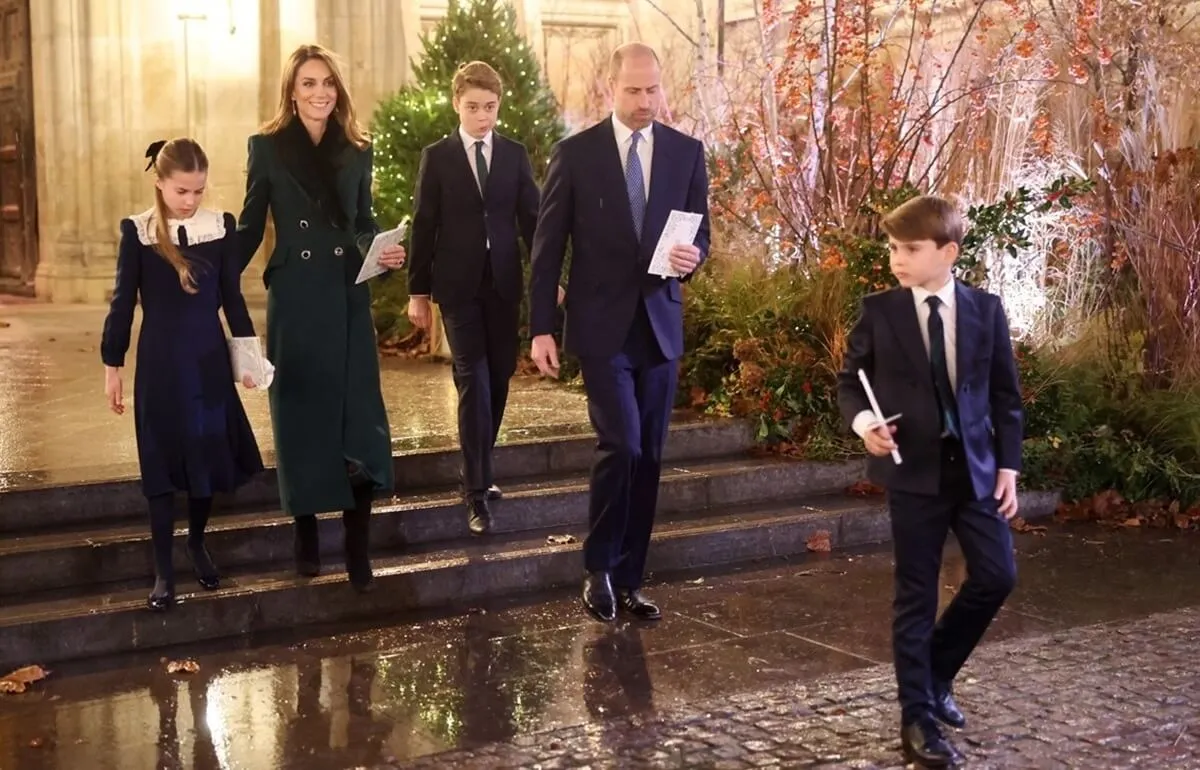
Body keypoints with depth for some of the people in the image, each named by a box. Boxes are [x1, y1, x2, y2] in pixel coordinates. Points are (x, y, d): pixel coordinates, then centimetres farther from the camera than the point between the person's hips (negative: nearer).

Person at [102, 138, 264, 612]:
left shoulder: (220, 227, -1)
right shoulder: (137, 232, -5)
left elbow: (232, 297, 6)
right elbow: (123, 301, -1)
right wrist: (112, 364, -1)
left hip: (209, 359, 2)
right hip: (159, 362, -2)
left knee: (208, 457, 9)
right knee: (162, 465, 2)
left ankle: (197, 544, 32)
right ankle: (164, 571, 9)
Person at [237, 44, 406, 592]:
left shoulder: (357, 149, 8)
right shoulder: (267, 147, 2)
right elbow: (251, 226, 4)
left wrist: (382, 250, -6)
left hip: (348, 296, 2)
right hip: (294, 299, -1)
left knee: (359, 416, -5)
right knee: (301, 415, 5)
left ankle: (358, 548, -1)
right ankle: (306, 534, 19)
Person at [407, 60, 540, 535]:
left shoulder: (515, 154, 7)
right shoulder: (436, 157, 1)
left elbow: (531, 218, 6)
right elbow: (423, 226, 1)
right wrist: (418, 291, -1)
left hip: (503, 282, 3)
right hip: (458, 284, -3)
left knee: (499, 377, 8)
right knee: (473, 380, -10)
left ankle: (480, 471, 26)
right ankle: (476, 491, -8)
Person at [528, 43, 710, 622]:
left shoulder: (687, 152, 5)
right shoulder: (575, 154, -3)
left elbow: (699, 235, 9)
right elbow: (547, 246, -2)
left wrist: (692, 256, -15)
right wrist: (541, 328, -6)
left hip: (661, 323, 4)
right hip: (602, 325, -3)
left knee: (649, 457, 7)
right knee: (621, 445, -13)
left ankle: (629, 579, 18)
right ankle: (599, 569, 7)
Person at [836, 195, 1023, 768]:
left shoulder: (986, 309, 2)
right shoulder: (879, 311, -2)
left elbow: (1006, 394, 6)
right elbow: (849, 381, 6)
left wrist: (1007, 466, 1)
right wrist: (862, 421, -15)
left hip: (975, 467, 2)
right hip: (914, 470, -2)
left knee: (997, 576, 0)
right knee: (916, 594, 1)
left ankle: (935, 672, 24)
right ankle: (917, 716, 12)